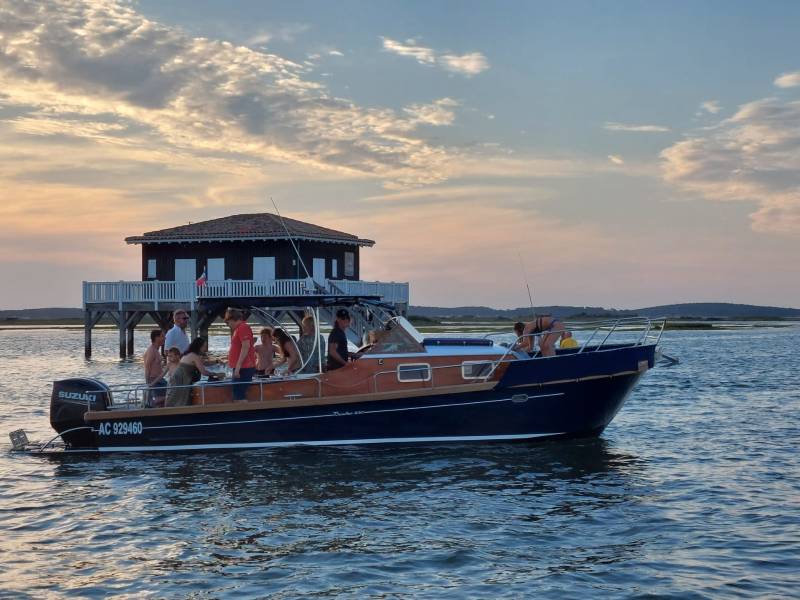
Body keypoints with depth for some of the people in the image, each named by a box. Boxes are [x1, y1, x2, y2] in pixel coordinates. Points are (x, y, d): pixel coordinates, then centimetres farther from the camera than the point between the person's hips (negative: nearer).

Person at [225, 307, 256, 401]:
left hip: (243, 368, -10)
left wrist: (238, 367, -23)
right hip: (241, 368, 10)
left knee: (239, 396, -14)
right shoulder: (238, 329, 21)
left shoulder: (243, 327, -10)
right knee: (238, 396, 9)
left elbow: (245, 347, -20)